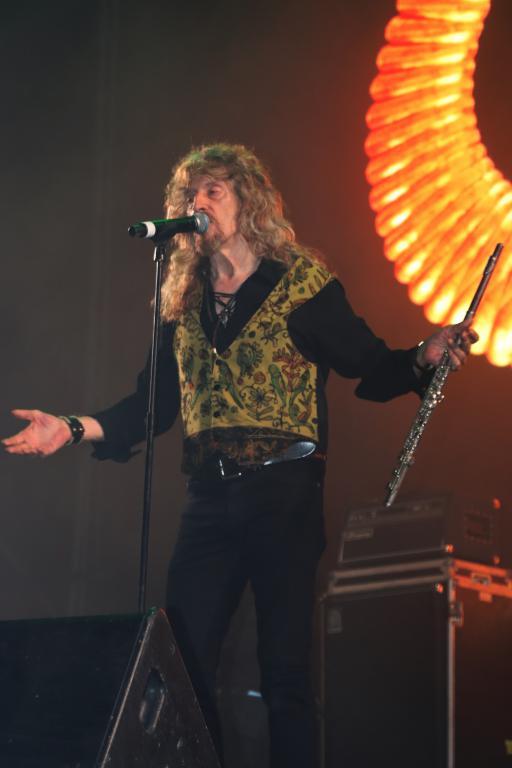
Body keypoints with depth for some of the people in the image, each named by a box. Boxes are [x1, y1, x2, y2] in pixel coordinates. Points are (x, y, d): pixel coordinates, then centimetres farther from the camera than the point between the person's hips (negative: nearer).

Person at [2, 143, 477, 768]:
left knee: (285, 669, -4)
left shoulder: (300, 282, 1)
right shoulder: (185, 301, 14)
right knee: (182, 662, 2)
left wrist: (424, 359, -19)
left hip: (284, 494, -5)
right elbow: (154, 400, 17)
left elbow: (370, 367, -1)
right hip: (209, 499, 5)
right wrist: (76, 429, 7)